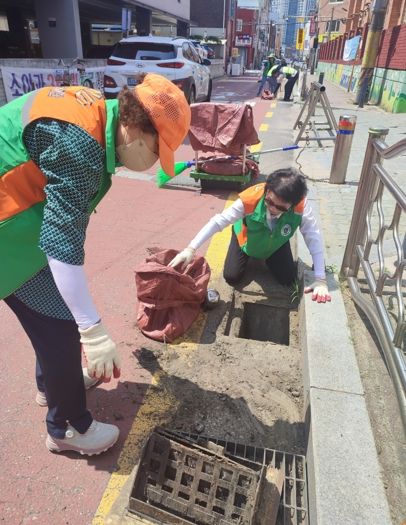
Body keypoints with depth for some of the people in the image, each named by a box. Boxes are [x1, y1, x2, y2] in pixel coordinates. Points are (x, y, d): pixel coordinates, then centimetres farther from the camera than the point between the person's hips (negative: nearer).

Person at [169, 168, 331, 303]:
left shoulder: (301, 206, -37)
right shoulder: (250, 199, -41)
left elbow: (314, 238, -33)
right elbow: (218, 221, -39)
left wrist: (320, 279, -39)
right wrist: (190, 249, -47)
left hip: (276, 245, 2)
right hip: (246, 239, -1)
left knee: (288, 280, -6)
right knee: (231, 277, -8)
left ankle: (268, 259, 26)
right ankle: (247, 256, 26)